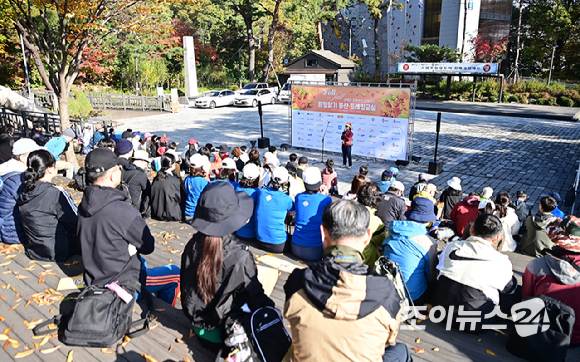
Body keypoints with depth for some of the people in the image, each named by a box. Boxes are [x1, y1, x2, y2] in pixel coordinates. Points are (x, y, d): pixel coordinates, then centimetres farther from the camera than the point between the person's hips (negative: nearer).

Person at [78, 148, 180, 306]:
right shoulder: (122, 211, -31)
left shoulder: (84, 205, -6)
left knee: (141, 261, 34)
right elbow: (148, 246, -17)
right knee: (176, 273, 11)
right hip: (120, 283, -8)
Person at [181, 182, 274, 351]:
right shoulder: (239, 256, -29)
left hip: (198, 326, 6)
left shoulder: (192, 246, -12)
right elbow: (255, 298, -16)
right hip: (224, 334, -6)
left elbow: (185, 289, 2)